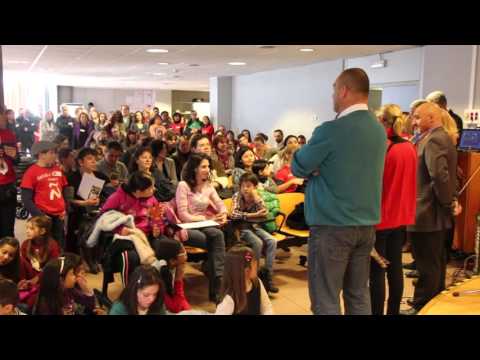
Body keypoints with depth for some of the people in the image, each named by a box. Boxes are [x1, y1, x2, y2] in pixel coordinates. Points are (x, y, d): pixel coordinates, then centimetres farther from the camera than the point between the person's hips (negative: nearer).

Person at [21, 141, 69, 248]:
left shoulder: (58, 169, 8)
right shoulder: (31, 172, -8)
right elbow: (26, 200, -9)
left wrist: (65, 209, 8)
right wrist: (40, 215, -15)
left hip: (59, 216, 5)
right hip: (43, 217, -5)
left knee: (60, 247, 14)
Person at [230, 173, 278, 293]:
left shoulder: (257, 197, 0)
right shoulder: (237, 196, -9)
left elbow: (265, 214, -12)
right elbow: (233, 214, -24)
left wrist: (256, 198, -18)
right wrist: (253, 215, -21)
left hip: (255, 227, 4)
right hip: (242, 228, -4)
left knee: (272, 241, -20)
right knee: (258, 243, -30)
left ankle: (268, 277, -18)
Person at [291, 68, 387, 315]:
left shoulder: (331, 130, -16)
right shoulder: (379, 130, 8)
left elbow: (298, 168, -7)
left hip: (332, 226, -7)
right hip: (367, 225, 7)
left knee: (325, 300, 3)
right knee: (359, 294, 16)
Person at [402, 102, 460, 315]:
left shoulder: (432, 140, -18)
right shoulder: (443, 137, 15)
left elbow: (440, 176, -28)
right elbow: (448, 174, 21)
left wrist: (448, 204, -17)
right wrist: (452, 200, 14)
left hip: (426, 215, -10)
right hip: (437, 214, 10)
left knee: (427, 266, 0)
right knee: (436, 263, 18)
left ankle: (422, 307, 11)